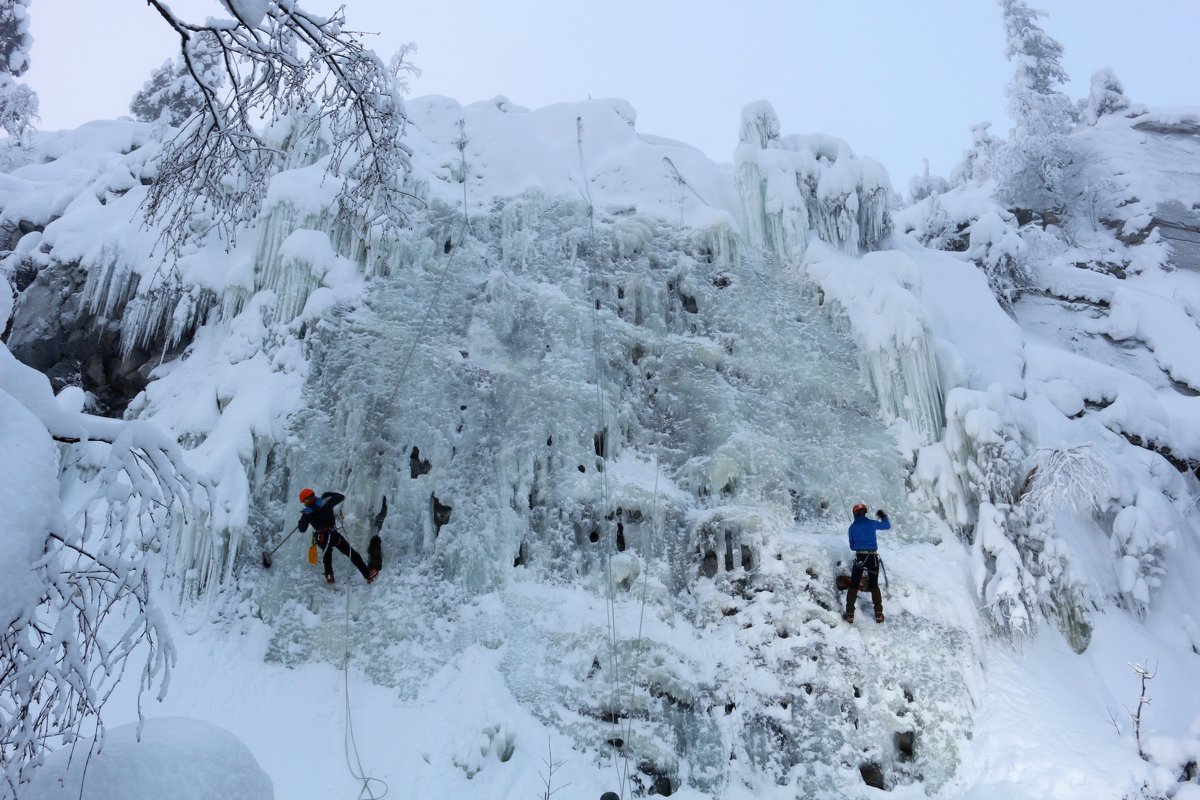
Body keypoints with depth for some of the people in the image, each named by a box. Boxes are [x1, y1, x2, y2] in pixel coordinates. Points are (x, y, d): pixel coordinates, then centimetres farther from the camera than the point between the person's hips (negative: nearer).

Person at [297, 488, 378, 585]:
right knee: (351, 553, 5)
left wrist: (299, 524, 26)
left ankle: (329, 576, 29)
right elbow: (341, 497, 4)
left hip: (320, 540, 2)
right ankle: (368, 574, 0)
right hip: (333, 536, -2)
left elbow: (302, 529, 6)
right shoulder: (326, 502, -11)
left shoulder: (306, 513, -7)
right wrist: (328, 494, 14)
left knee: (327, 553, 36)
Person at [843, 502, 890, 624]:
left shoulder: (852, 527, 0)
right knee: (874, 585, 14)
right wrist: (883, 517, 36)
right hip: (873, 557, 1)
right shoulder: (872, 523, 0)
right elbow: (887, 526, 18)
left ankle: (850, 614, 2)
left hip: (859, 558, -1)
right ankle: (879, 614, 13)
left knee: (853, 585, 7)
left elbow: (852, 546, 6)